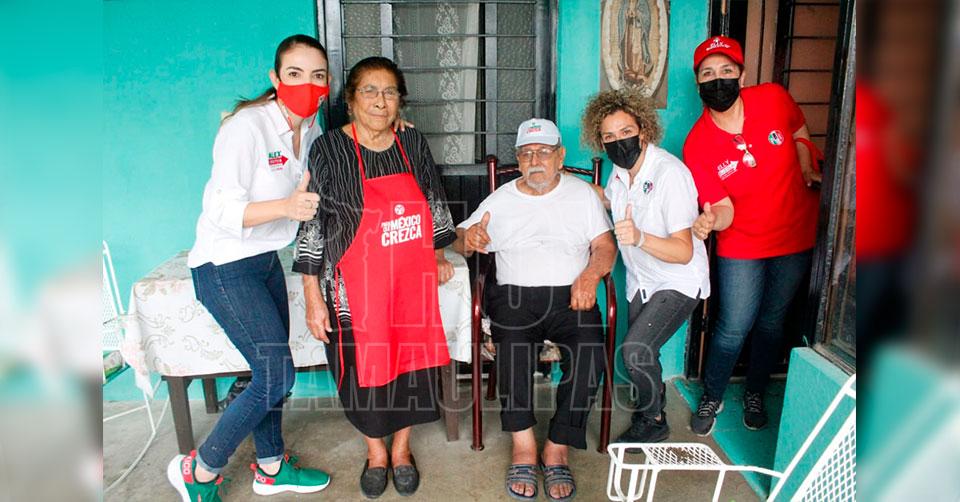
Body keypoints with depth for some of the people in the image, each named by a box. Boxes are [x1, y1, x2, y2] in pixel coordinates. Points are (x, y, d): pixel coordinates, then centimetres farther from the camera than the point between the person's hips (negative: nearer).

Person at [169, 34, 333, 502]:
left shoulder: (310, 126, 2)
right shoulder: (248, 127, -22)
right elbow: (222, 210, -24)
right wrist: (285, 207, -43)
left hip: (266, 259, 8)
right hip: (226, 267, -8)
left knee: (271, 371, 14)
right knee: (277, 375, -7)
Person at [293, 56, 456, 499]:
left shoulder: (413, 143, 2)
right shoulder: (328, 149, -9)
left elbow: (434, 203, 16)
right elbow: (312, 228, -9)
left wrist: (439, 256, 15)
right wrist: (313, 299, -9)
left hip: (412, 282, 3)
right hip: (358, 288, -3)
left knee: (411, 362, 11)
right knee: (364, 369, 9)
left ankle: (401, 449, 37)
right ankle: (375, 451, 37)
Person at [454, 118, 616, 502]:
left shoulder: (582, 194, 13)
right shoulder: (500, 200, 14)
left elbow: (605, 246, 9)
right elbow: (460, 240, 12)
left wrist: (589, 275, -13)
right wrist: (468, 239, -13)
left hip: (569, 296, 0)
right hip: (515, 295, 0)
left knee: (590, 352, -28)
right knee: (512, 346, -32)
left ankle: (557, 449, -12)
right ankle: (523, 445, -16)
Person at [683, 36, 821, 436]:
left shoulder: (773, 99, -13)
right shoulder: (697, 147, -20)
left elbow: (799, 130, 11)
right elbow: (723, 209, -20)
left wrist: (807, 170, -3)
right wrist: (708, 221, -42)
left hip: (795, 237, 3)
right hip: (742, 246, -3)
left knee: (772, 322, 15)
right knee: (734, 327, -1)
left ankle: (755, 395, 37)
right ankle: (711, 398, 24)